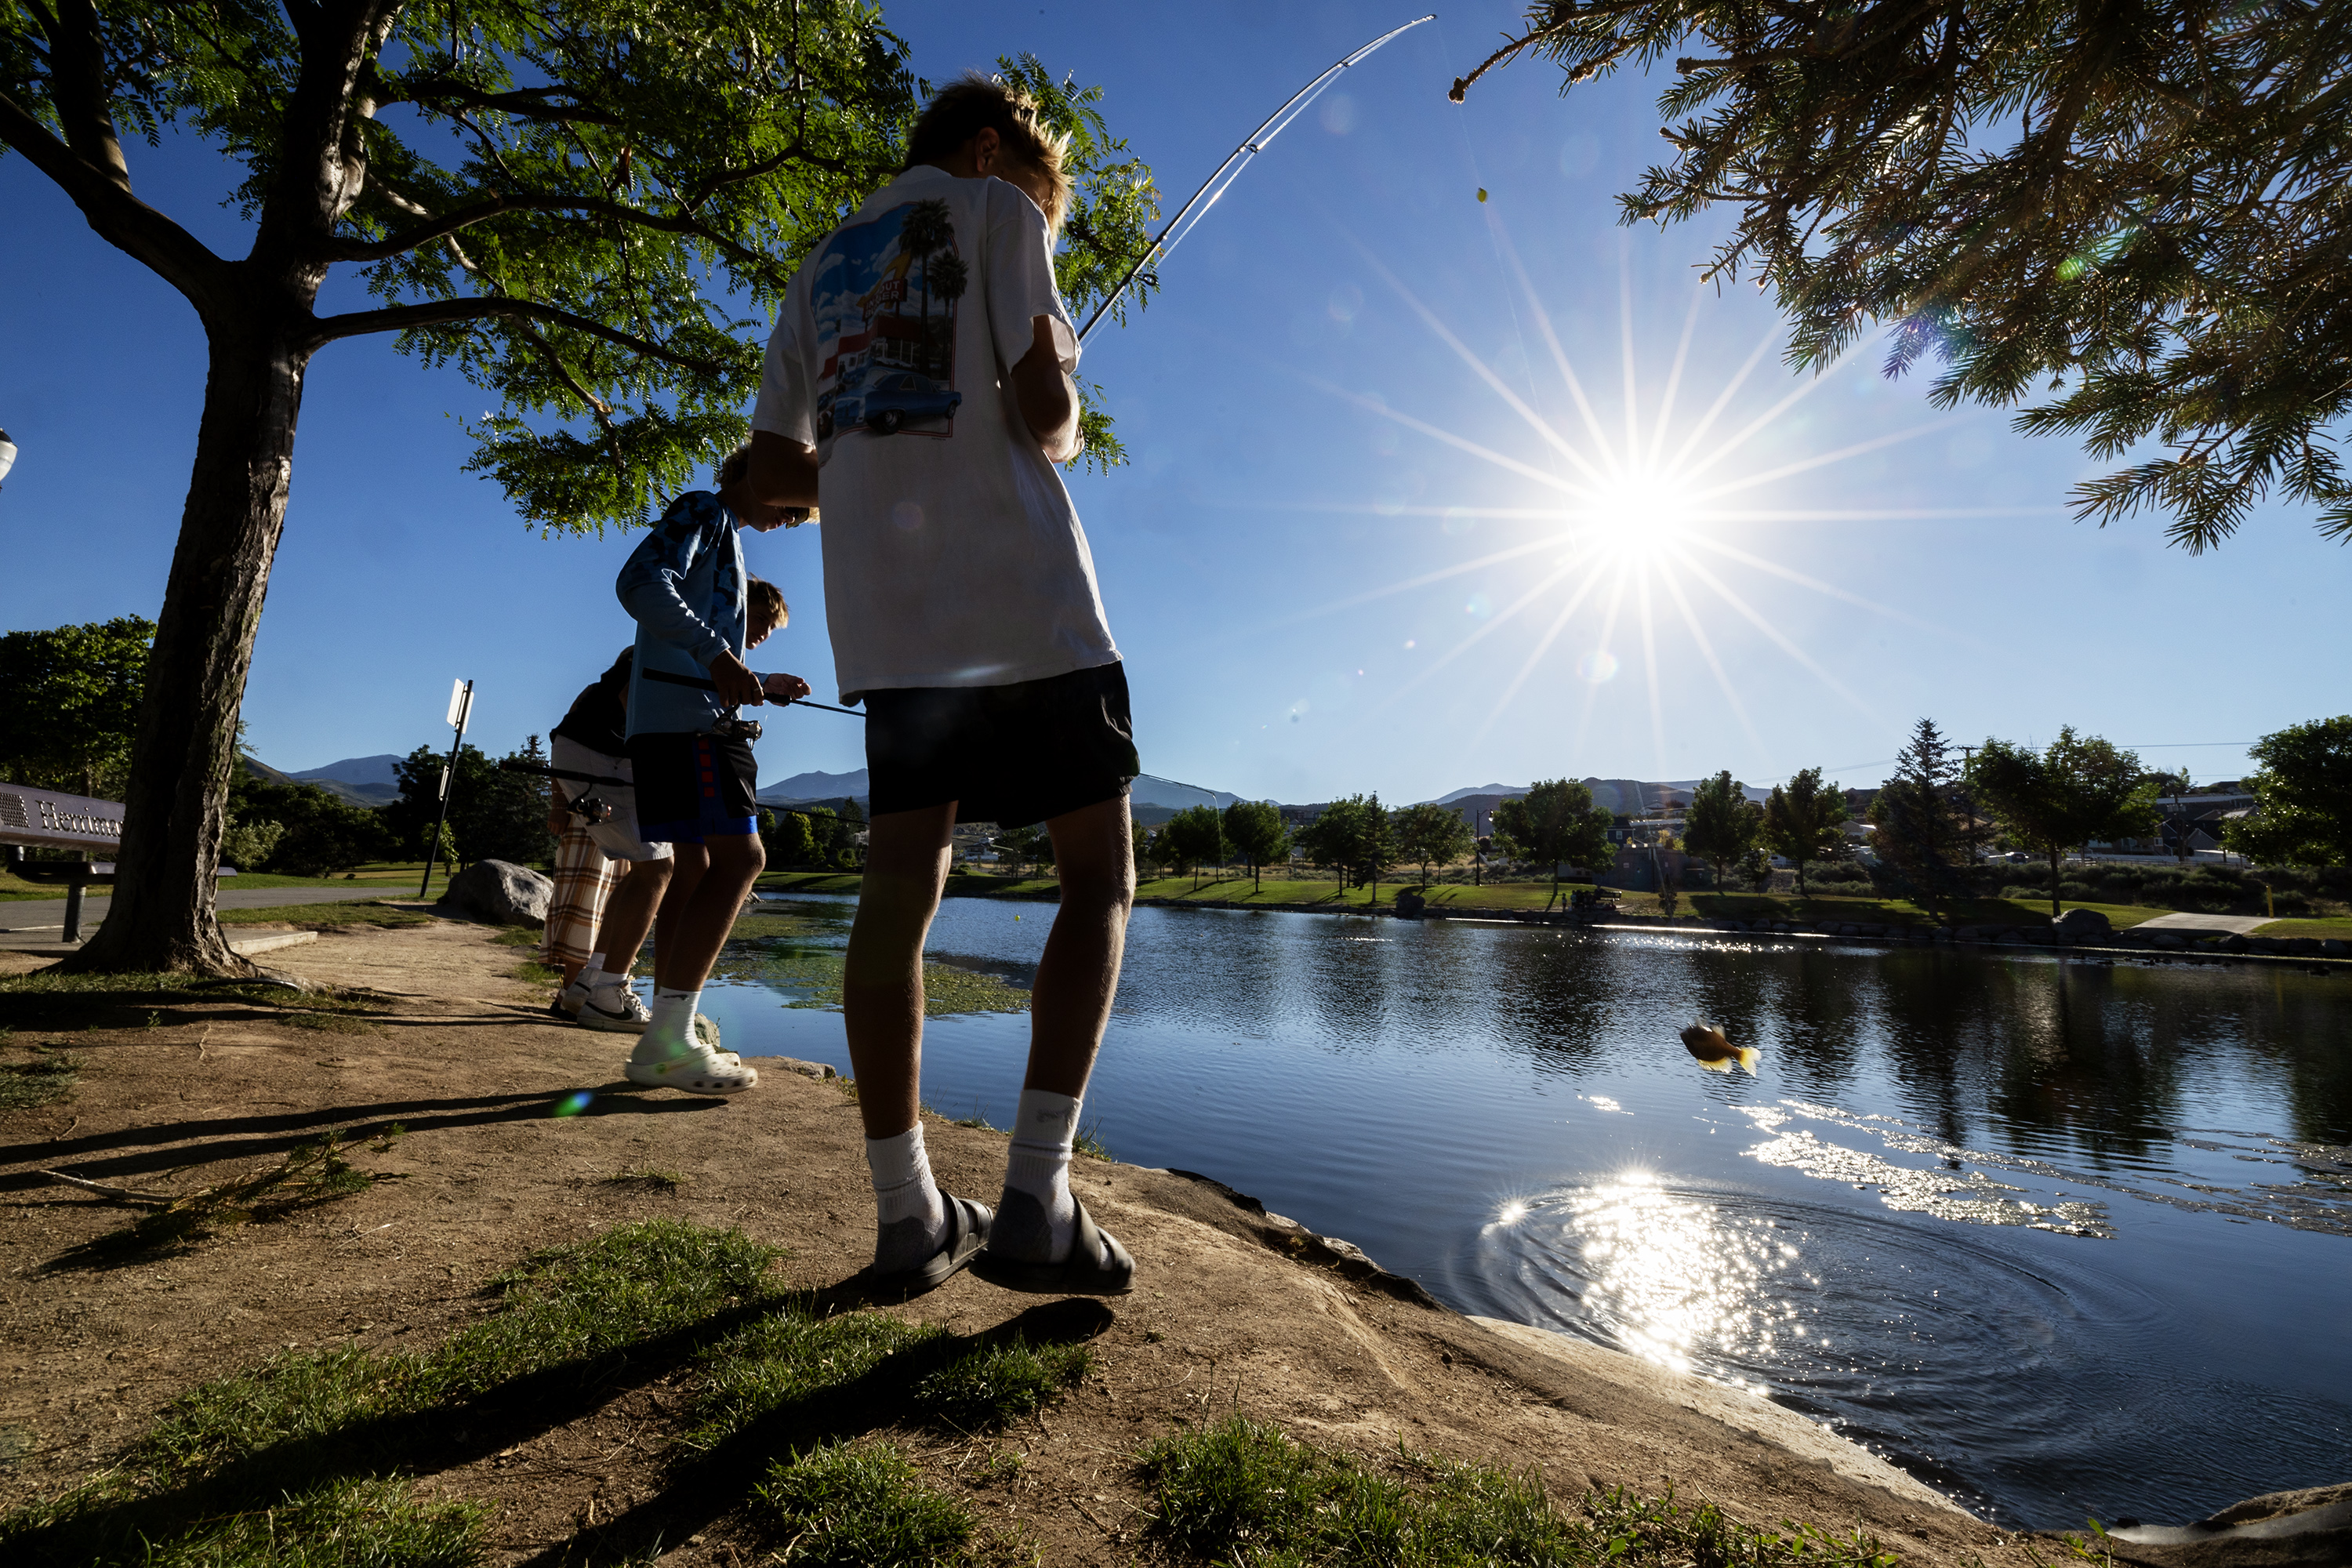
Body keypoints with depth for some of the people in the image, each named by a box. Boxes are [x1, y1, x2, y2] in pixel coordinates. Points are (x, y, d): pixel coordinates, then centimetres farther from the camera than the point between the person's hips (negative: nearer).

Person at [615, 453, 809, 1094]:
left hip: (683, 718, 10)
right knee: (739, 856, -16)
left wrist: (763, 684, 22)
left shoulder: (726, 540, 30)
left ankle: (668, 1039, 9)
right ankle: (668, 1040, -16)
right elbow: (640, 582, -17)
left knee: (694, 868, 6)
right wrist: (715, 651, -26)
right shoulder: (703, 512, 2)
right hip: (684, 714, -10)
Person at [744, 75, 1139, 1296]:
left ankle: (907, 1214, 4)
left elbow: (771, 473, 20)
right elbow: (1042, 406, -5)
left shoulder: (823, 269, 27)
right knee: (1098, 876, 0)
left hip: (886, 615, 6)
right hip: (1024, 595, -5)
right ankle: (1036, 1204, -7)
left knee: (902, 884, 2)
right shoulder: (997, 209, 12)